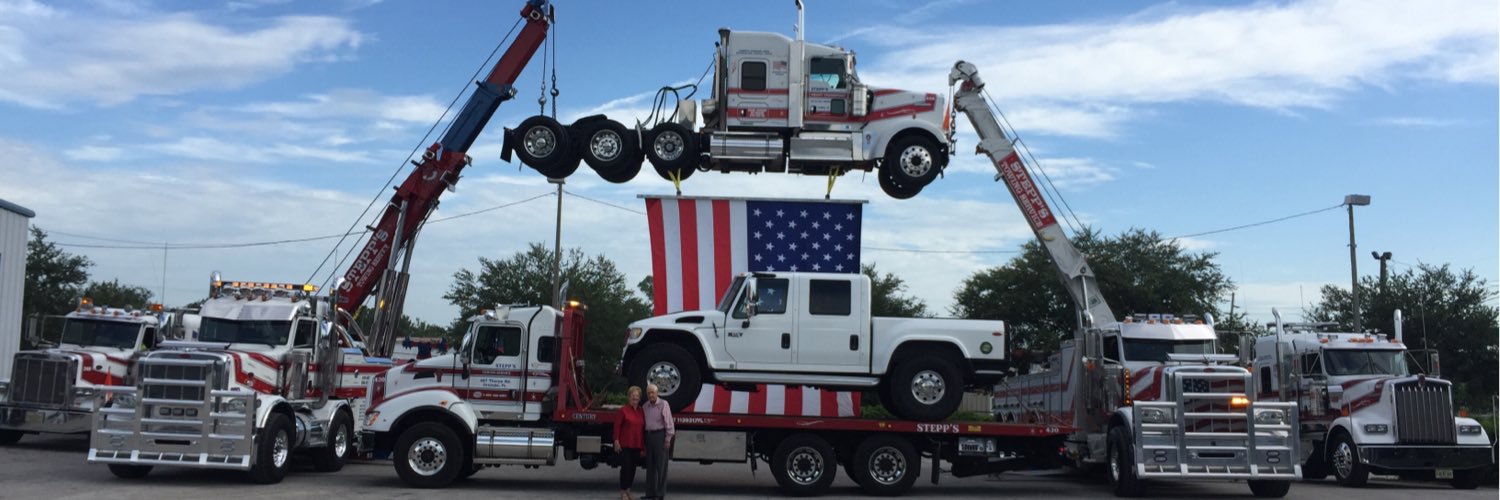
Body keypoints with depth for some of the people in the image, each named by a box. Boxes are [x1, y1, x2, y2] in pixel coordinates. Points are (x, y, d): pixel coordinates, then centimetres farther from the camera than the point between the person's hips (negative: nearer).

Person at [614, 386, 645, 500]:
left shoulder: (641, 411, 10)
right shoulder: (624, 410, -5)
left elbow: (643, 427, 13)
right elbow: (617, 426, -7)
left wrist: (644, 444, 12)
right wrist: (616, 441, -12)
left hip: (637, 444, 5)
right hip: (625, 444, -5)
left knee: (633, 467, 10)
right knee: (626, 467, -5)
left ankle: (628, 490, 22)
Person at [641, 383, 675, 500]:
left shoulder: (663, 404, -7)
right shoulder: (645, 406, 11)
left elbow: (668, 422, -10)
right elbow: (644, 423, 13)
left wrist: (668, 440, -13)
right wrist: (644, 440, 9)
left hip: (660, 435, -6)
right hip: (649, 436, 6)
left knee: (661, 466, -3)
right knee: (650, 465, 9)